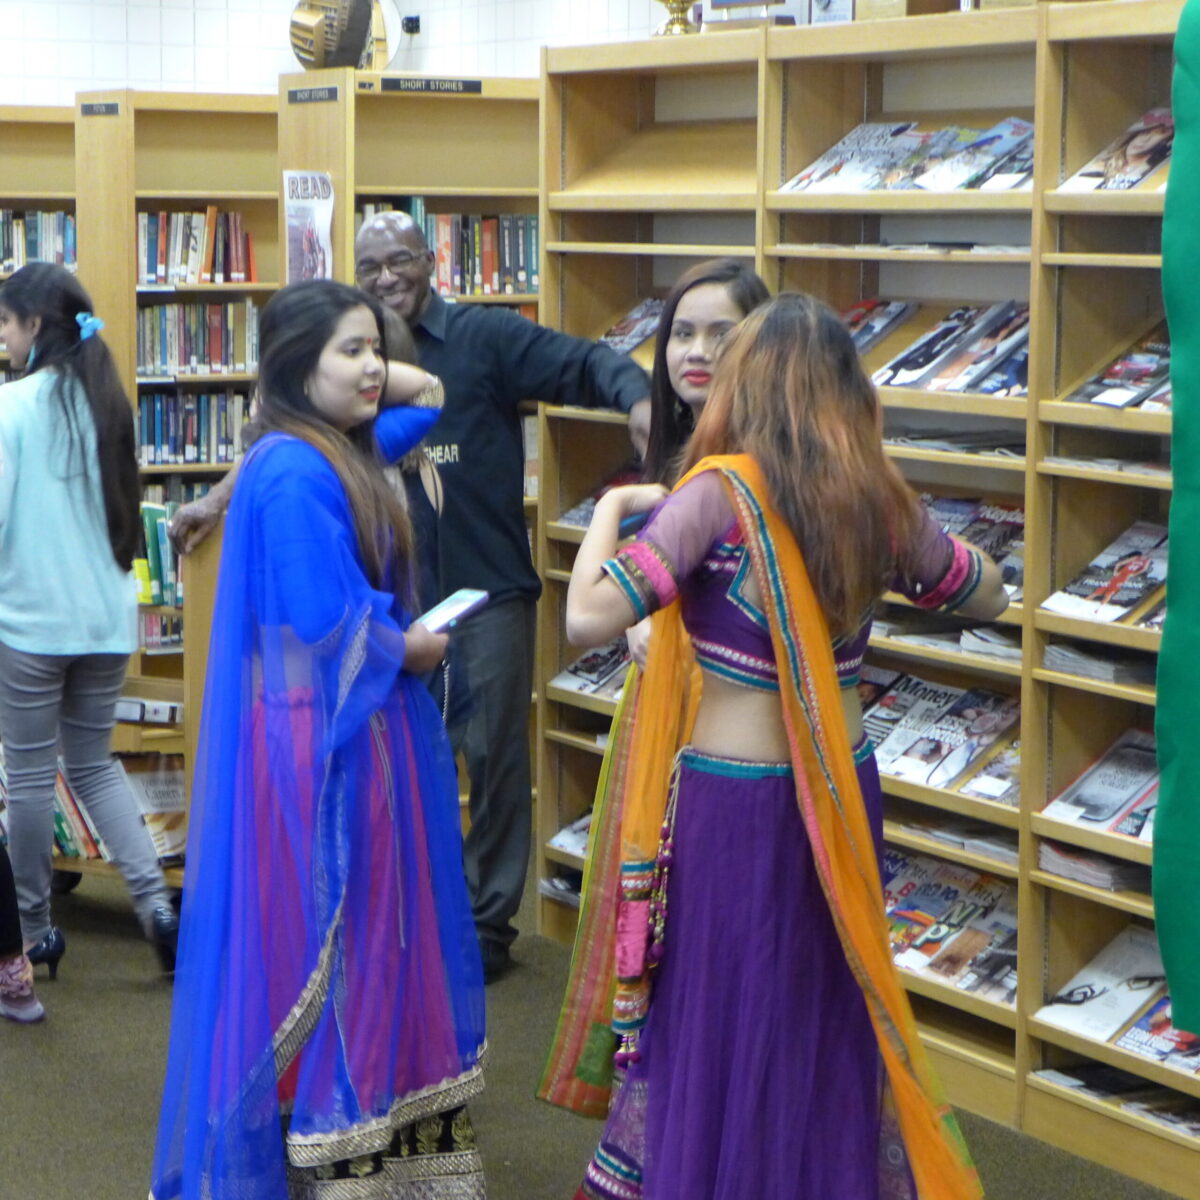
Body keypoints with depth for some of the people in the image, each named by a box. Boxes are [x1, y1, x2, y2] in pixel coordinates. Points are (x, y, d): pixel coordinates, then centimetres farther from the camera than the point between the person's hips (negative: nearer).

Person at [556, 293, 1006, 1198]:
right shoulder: (882, 499, -3)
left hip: (731, 800, -5)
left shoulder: (721, 492, -18)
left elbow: (589, 620, -24)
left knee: (714, 1017, 10)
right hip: (841, 792, 5)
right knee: (829, 1008, 19)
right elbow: (988, 595, 14)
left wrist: (612, 508, -7)